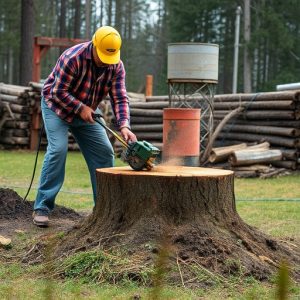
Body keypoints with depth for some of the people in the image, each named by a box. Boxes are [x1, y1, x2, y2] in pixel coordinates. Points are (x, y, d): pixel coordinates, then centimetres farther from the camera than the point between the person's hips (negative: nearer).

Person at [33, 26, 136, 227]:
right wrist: (81, 108, -28)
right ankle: (42, 208, -15)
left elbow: (120, 99, -18)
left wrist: (124, 125, -32)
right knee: (58, 149, -21)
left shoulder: (116, 66, -15)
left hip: (87, 110, 6)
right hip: (57, 105, -5)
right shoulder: (72, 58, -31)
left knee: (104, 151, -2)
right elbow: (58, 92, -26)